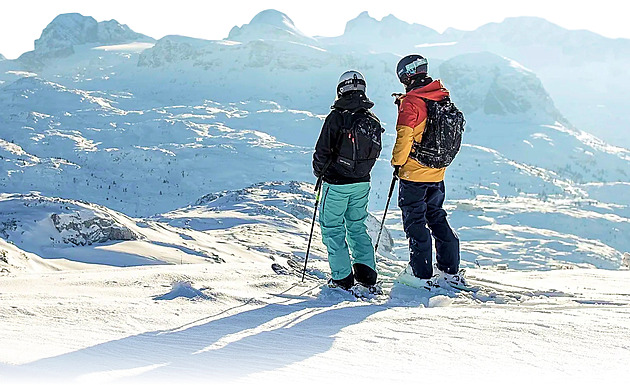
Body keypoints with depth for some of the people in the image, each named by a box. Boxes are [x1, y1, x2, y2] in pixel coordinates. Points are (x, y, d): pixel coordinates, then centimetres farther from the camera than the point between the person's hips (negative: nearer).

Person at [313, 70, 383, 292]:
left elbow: (322, 151, -15)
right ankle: (367, 275, 14)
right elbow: (374, 153, 7)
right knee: (357, 226, 18)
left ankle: (342, 279, 4)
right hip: (362, 184, 6)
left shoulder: (337, 117, -16)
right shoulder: (373, 121, 1)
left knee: (332, 228, 6)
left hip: (337, 184, -6)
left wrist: (318, 170, 3)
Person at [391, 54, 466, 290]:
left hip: (414, 173, -7)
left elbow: (404, 136, -19)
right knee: (437, 218, 17)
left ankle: (421, 274, 3)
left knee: (415, 221, 1)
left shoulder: (411, 102, -16)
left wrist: (397, 162, -6)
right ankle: (450, 271, 18)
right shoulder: (443, 97, 6)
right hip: (437, 173, 7)